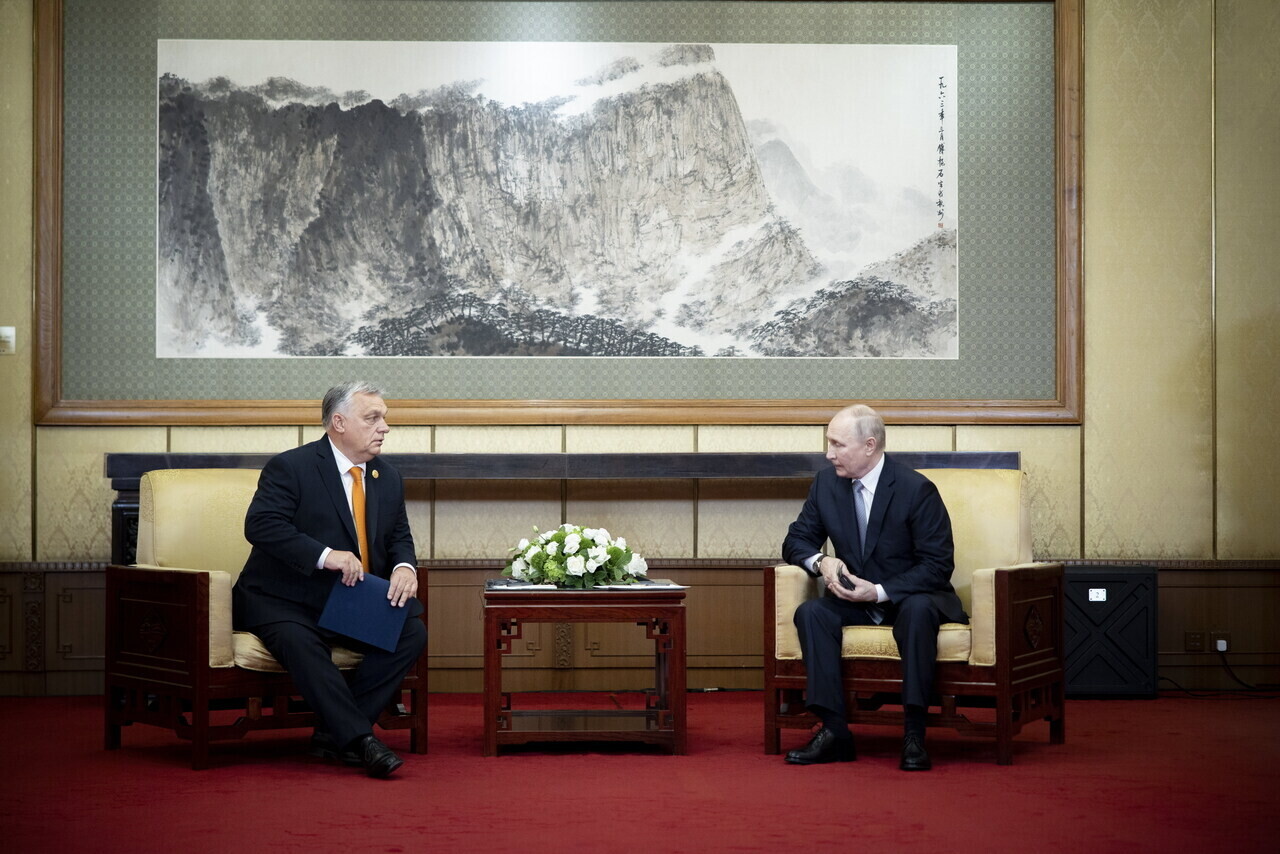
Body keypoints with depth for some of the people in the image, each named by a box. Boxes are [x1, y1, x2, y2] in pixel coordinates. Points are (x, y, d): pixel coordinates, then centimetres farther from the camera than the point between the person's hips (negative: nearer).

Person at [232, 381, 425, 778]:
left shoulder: (389, 479, 13)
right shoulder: (290, 467, -8)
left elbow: (399, 537, 15)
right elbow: (261, 525, -21)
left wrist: (404, 567, -11)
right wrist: (325, 555, -31)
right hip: (284, 600, -6)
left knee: (412, 631, -19)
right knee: (299, 642, -37)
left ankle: (333, 733, -19)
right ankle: (359, 739, -38)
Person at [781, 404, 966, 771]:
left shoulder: (917, 489, -15)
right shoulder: (826, 483, 1)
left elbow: (938, 565, -15)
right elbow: (796, 540, 9)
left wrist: (880, 591, -25)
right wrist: (821, 561, -15)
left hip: (909, 598, -4)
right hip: (855, 599, 5)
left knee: (918, 610, -38)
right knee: (811, 612, -25)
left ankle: (914, 733, -36)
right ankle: (834, 731, -29)